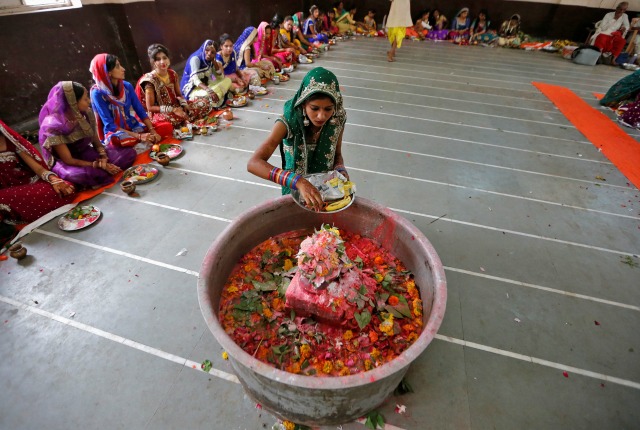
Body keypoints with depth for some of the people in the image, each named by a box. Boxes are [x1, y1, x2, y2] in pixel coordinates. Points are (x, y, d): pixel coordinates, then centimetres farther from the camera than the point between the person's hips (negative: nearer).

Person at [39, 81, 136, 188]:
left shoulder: (86, 114, -7)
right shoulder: (54, 125, -23)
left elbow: (96, 141, 2)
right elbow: (68, 160, -21)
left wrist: (103, 159, -17)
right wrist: (99, 165, -26)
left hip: (87, 154, 6)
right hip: (66, 163, -6)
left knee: (129, 153, -9)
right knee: (83, 175, -42)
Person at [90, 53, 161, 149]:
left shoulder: (127, 86, -1)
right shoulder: (98, 93, -14)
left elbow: (141, 111, 1)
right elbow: (110, 125, -17)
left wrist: (152, 130, -18)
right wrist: (139, 136, -28)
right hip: (114, 132, -3)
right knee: (117, 139, -40)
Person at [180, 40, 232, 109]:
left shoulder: (210, 61, 4)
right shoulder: (195, 58, -18)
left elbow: (221, 77, -2)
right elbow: (195, 79, -31)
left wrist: (214, 61, -11)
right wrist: (209, 91, -48)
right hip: (192, 88, -8)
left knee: (227, 80, -7)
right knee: (207, 95, -41)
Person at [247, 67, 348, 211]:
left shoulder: (337, 120, -16)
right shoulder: (288, 122, -26)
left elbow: (337, 155, 2)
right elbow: (253, 163, -37)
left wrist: (340, 170, -21)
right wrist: (298, 181, -49)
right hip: (295, 190, -2)